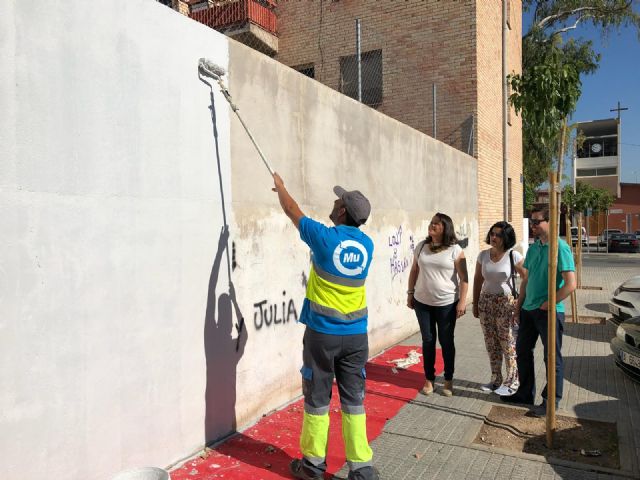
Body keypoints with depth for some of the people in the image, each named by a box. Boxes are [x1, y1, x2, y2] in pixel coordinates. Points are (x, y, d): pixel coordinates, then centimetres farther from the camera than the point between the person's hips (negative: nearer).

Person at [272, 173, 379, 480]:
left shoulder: (325, 237, -12)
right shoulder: (366, 244, 2)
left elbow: (292, 210, 5)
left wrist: (280, 186, 23)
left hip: (322, 333, -4)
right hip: (356, 335, 4)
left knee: (317, 399, 10)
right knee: (354, 400, 10)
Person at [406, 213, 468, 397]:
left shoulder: (455, 250, -9)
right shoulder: (421, 246, 3)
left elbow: (463, 277, -9)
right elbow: (414, 271, 11)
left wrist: (462, 301, -13)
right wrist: (410, 293, 11)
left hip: (447, 303, -3)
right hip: (423, 302, 3)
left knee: (446, 341, 8)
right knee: (428, 340, 10)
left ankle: (448, 380, 23)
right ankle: (429, 379, 23)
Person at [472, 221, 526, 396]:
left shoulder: (514, 256, -10)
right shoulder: (483, 255, 3)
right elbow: (478, 280, 10)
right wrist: (475, 304, 11)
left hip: (506, 303, -5)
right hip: (486, 303, 5)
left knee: (508, 344, 0)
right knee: (491, 344, 12)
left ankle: (512, 382, 14)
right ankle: (496, 379, 27)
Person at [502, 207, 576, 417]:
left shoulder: (560, 247, -15)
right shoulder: (533, 248, 8)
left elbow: (570, 284, -21)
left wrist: (548, 304, -17)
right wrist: (519, 304, 11)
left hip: (550, 312, -8)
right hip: (528, 310, 8)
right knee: (523, 351, 16)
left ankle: (551, 401, 20)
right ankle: (525, 394, 32)